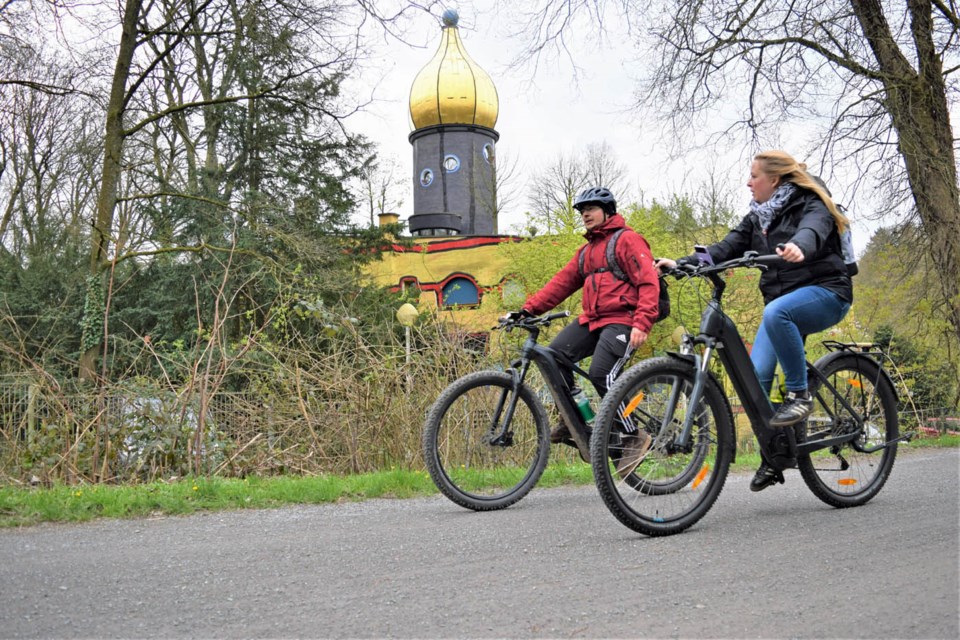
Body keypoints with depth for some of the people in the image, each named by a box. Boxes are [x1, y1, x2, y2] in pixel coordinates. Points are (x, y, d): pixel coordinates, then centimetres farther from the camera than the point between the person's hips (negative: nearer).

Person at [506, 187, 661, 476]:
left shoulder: (627, 239, -1)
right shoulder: (586, 250, 24)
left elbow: (648, 282, -11)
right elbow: (562, 282, 16)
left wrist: (642, 324, -24)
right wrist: (528, 309, 5)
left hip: (621, 320, -7)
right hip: (592, 320, 8)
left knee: (601, 373, -24)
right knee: (554, 355, -12)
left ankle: (634, 437, -10)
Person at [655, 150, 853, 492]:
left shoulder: (811, 205, -6)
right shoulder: (757, 217, 14)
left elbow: (813, 231, -30)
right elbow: (725, 249, 3)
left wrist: (798, 247, -54)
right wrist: (680, 264, -12)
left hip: (825, 292, -6)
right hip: (782, 302, 6)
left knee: (775, 312, -39)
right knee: (754, 376, -11)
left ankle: (799, 395, -24)